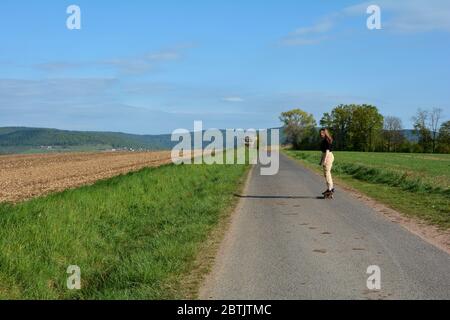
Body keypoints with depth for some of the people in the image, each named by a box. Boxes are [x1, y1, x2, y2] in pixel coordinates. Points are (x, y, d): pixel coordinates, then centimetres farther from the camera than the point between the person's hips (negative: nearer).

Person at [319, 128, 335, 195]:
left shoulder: (327, 140, -14)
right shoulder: (324, 140, 15)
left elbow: (327, 150, -19)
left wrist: (324, 160, -23)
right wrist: (321, 160, 22)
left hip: (328, 157, -10)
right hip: (326, 156, 10)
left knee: (327, 173, -8)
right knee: (327, 173, 14)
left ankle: (329, 189, -6)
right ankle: (331, 188, 21)